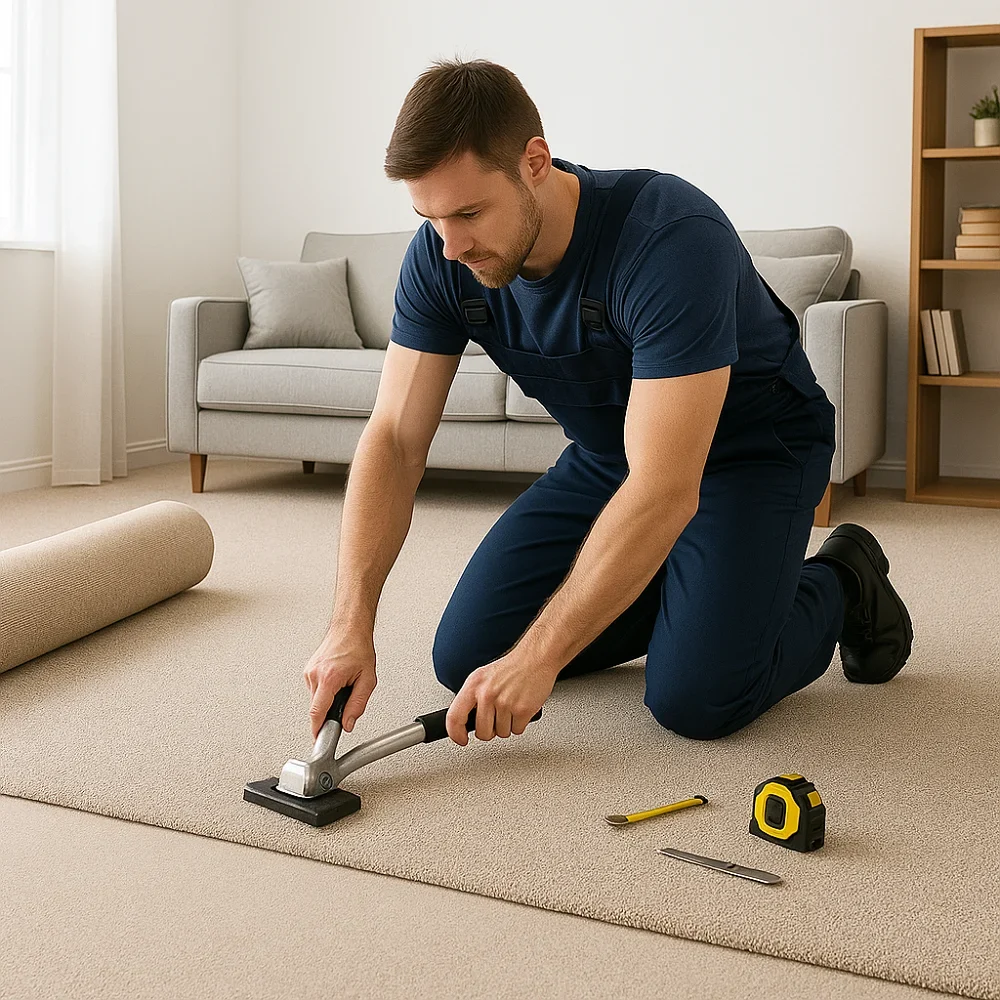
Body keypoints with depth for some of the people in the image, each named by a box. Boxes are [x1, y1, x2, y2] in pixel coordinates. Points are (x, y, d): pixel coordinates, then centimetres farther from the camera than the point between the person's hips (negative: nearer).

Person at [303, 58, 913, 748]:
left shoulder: (670, 237, -36)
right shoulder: (442, 256, -17)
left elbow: (666, 491, -40)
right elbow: (395, 440, -16)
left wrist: (537, 657, -40)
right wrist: (351, 627, -28)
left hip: (751, 450, -6)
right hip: (609, 456, 6)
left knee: (695, 697, -23)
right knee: (466, 655, -4)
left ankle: (841, 587, 8)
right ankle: (669, 586, 18)